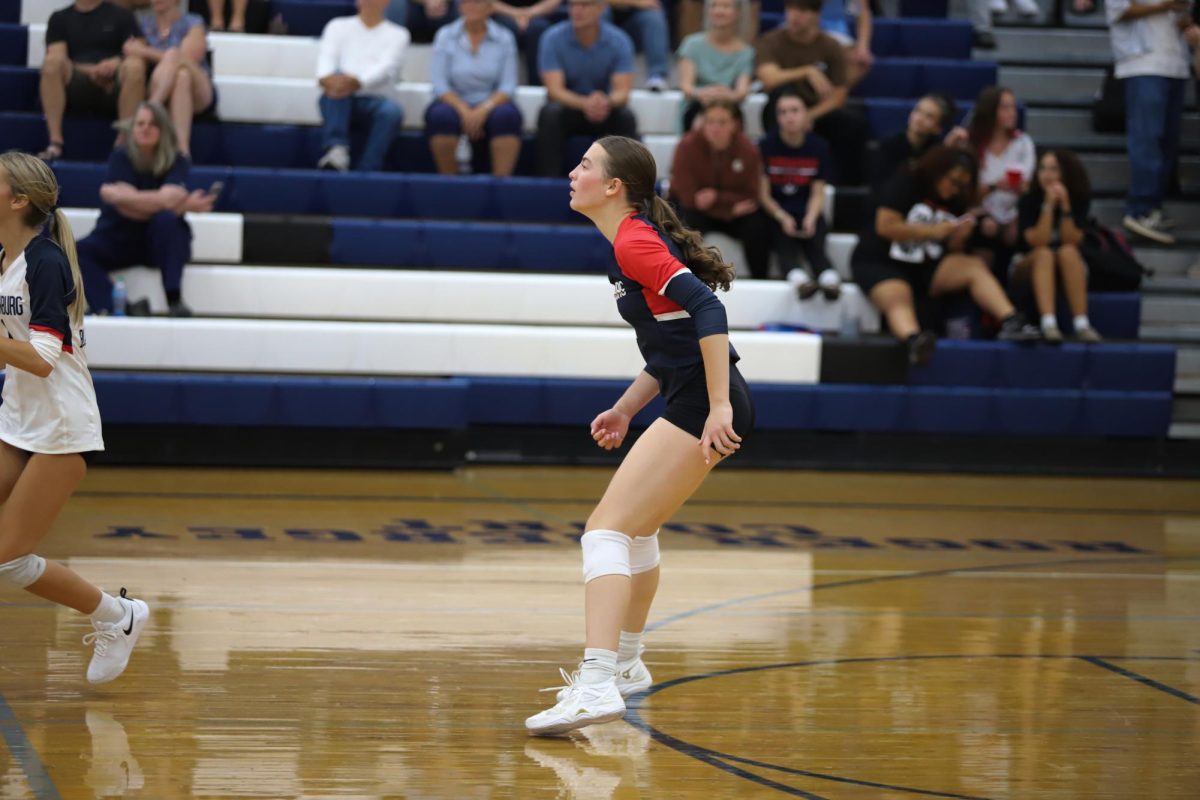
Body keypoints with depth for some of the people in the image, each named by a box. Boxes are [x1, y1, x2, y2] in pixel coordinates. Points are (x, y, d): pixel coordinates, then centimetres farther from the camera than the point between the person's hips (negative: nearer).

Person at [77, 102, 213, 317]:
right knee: (80, 251, -26)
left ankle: (174, 301, -36)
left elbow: (170, 199, -23)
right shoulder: (120, 159, -4)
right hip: (120, 239, 1)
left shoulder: (177, 162, -3)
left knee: (167, 220, -35)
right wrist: (185, 204, -23)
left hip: (160, 243, -1)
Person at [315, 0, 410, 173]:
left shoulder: (397, 34, 11)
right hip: (342, 102, 1)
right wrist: (325, 78, -29)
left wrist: (357, 82, -32)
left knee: (392, 111, -35)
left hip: (376, 100, -1)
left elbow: (386, 68, -9)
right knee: (336, 81, -33)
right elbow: (326, 58, -2)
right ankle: (336, 149, -49)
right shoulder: (338, 26, 17)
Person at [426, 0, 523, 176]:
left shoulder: (504, 38, 2)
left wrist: (485, 109, -22)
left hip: (491, 104, 0)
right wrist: (464, 111, -20)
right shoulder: (445, 35, 1)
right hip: (454, 102, 0)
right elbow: (439, 84, -5)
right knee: (441, 115, -34)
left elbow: (508, 86, -4)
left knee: (507, 116, -33)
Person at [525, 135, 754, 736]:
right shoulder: (632, 240, 17)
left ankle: (597, 686, -28)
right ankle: (625, 665, 43)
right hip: (695, 405, 11)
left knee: (608, 529, -17)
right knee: (636, 529, 26)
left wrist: (719, 407, -28)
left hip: (704, 410, -11)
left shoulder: (634, 242, -13)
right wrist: (624, 409, 18)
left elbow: (707, 309, -24)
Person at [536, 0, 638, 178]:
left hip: (605, 111, 1)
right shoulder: (553, 38, -14)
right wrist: (584, 103, -42)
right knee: (550, 114, -33)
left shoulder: (619, 40, -11)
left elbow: (622, 92, -18)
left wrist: (607, 102, -43)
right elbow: (555, 90, -21)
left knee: (626, 117, -30)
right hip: (568, 108, -1)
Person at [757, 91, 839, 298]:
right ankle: (798, 278, -57)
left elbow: (818, 193, 3)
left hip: (808, 213, 1)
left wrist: (811, 217, -18)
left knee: (814, 245, -29)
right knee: (785, 243, -31)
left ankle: (829, 279, -56)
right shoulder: (766, 146, -1)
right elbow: (764, 194, -3)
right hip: (776, 214, -1)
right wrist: (782, 217, -20)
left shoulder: (818, 147, 4)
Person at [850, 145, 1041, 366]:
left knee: (975, 266, -17)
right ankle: (914, 339, -71)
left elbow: (953, 252, 16)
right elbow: (885, 226, -15)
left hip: (925, 269, 6)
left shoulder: (954, 203, 14)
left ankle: (1011, 322, -35)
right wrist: (931, 231, -14)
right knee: (898, 298, -39)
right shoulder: (905, 185, -4)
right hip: (879, 264, -6)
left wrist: (959, 238, -8)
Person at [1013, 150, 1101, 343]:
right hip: (1031, 268, -1)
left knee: (1068, 251, -32)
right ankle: (1048, 323, -54)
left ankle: (1082, 324, -44)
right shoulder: (1029, 201, -9)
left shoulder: (1079, 199, -4)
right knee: (1044, 253, -34)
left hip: (1069, 270, 1)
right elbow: (1038, 242, -21)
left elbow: (1072, 240, -15)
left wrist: (1065, 206, -24)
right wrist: (1048, 205, -26)